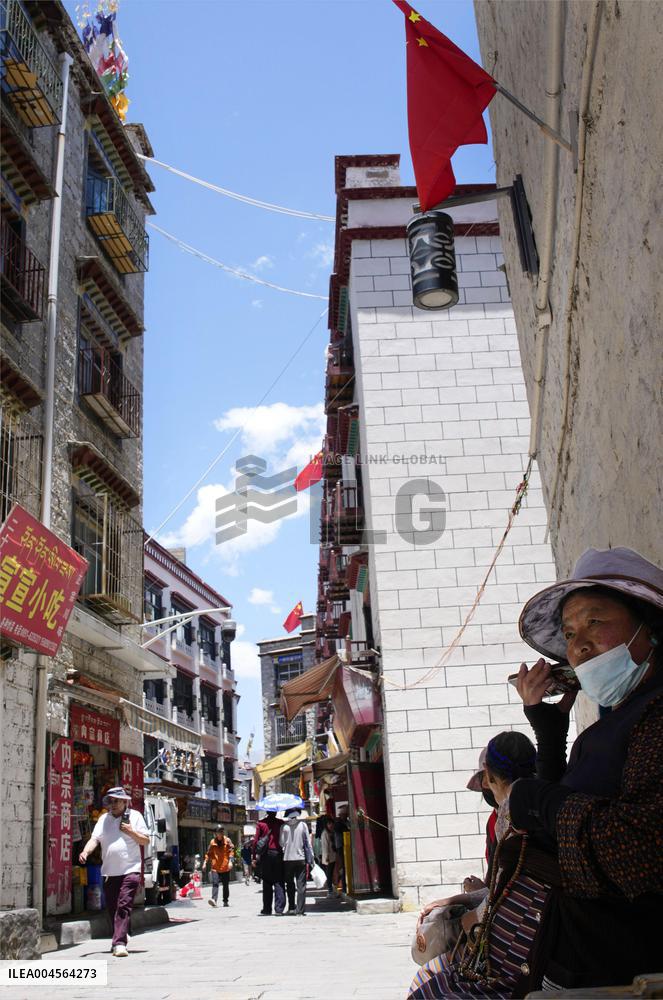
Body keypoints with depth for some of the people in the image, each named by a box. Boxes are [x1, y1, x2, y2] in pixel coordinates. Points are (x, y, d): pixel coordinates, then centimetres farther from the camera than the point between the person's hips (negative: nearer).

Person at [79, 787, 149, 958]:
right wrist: (85, 852, -19)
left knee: (124, 907, -13)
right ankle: (119, 941, 25)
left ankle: (119, 943, -15)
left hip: (130, 870, -4)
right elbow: (95, 839, 0)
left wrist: (131, 831, -10)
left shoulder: (135, 816, 3)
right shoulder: (104, 819, 10)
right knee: (112, 908, 10)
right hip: (108, 871, 4)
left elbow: (146, 841, 5)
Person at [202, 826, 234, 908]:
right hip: (215, 867, 0)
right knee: (215, 883, -14)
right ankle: (214, 899, -23)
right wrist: (205, 862, 4)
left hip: (225, 867, 0)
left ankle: (226, 901, 17)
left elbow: (231, 851, -2)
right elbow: (209, 853, 13)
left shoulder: (227, 840, 4)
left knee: (226, 885, 6)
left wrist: (230, 861, -14)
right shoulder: (212, 842, 8)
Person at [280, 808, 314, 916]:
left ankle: (291, 908, 12)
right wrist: (310, 859, 5)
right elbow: (308, 843, 0)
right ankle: (300, 910, -1)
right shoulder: (303, 825, -4)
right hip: (301, 858, -1)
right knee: (301, 885, 3)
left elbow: (281, 843, -1)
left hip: (287, 859, 1)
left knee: (290, 885, 14)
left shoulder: (284, 826, -4)